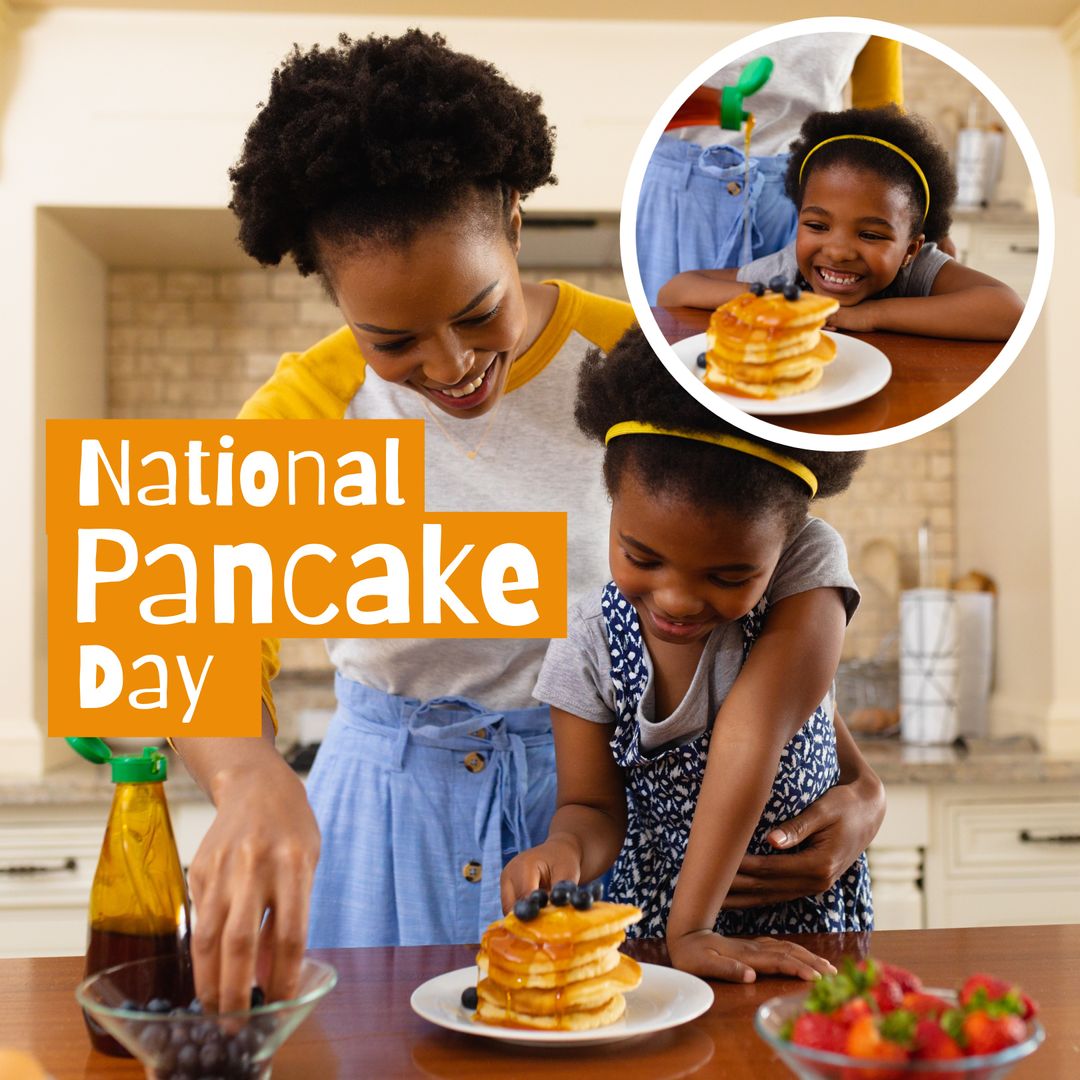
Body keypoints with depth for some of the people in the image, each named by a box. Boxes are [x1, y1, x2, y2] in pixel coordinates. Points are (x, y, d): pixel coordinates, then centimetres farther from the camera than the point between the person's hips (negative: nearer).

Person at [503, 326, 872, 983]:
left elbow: (749, 738, -23)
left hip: (805, 915, 0)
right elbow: (595, 805, -4)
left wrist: (691, 925, -27)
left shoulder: (809, 562, -16)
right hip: (652, 914, 1)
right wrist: (564, 850, -28)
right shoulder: (590, 642, -12)